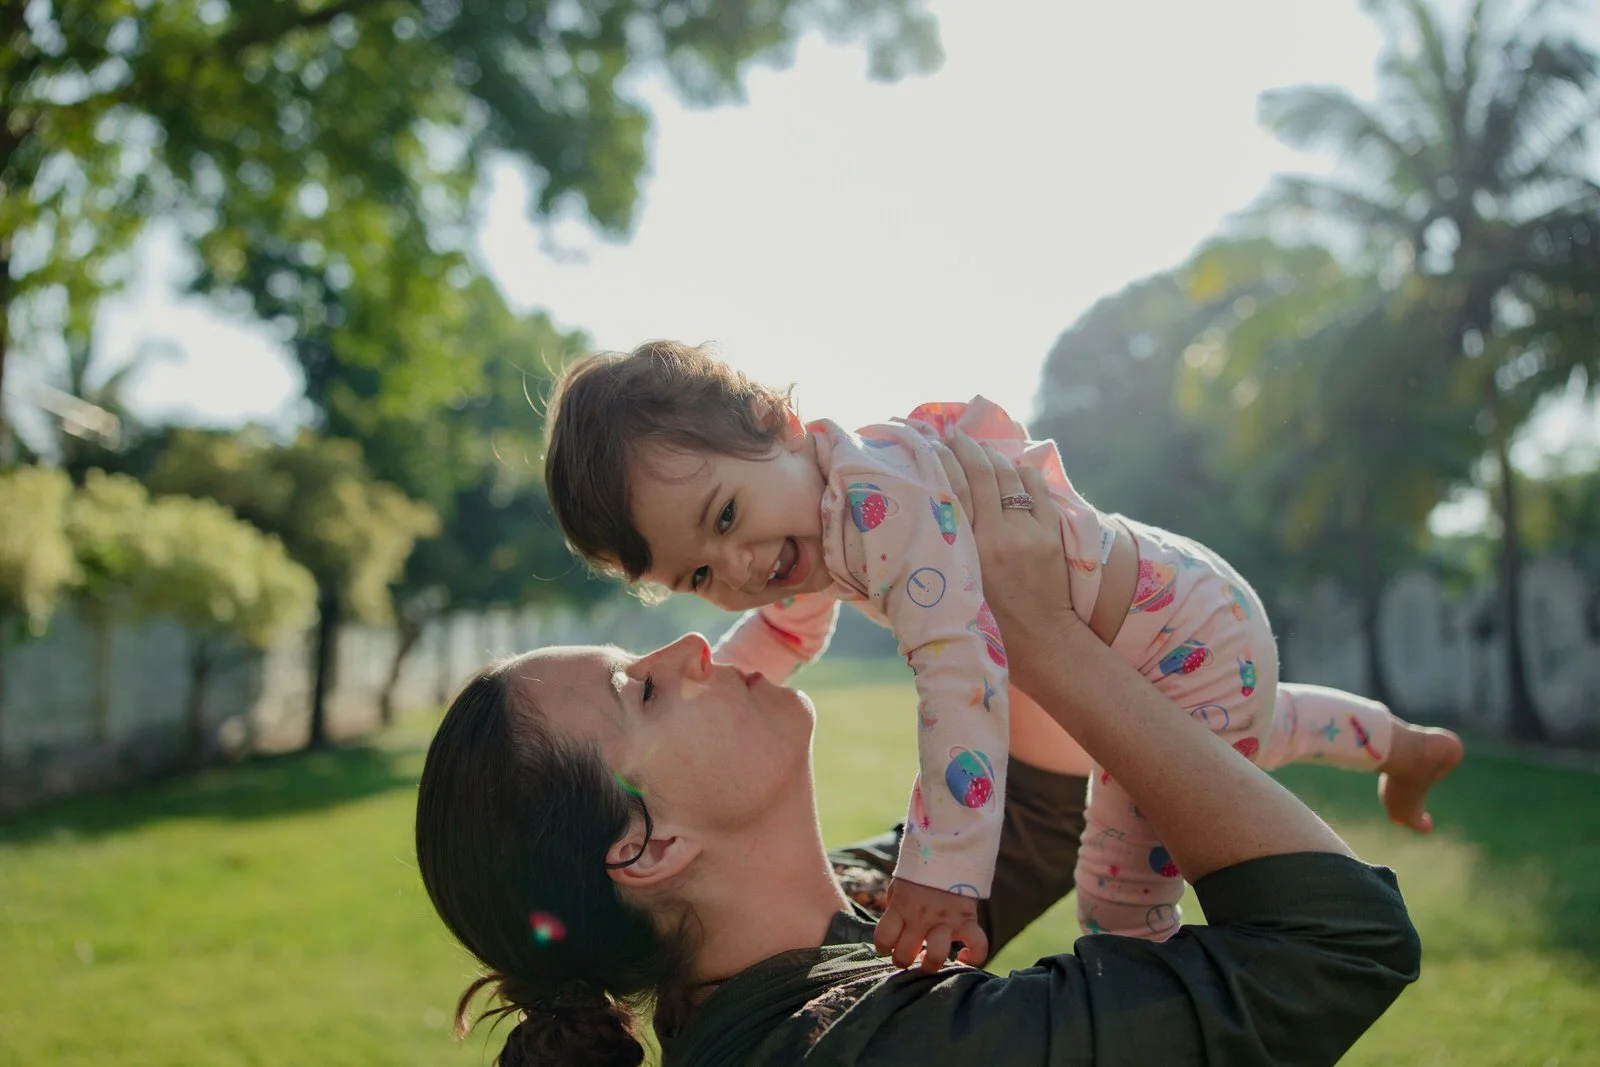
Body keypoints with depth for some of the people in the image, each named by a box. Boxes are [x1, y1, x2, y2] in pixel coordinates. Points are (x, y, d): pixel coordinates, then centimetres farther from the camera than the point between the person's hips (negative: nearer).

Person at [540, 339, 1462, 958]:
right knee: (1238, 740, 37)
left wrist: (942, 873, -47)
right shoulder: (814, 511, -4)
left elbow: (963, 667, -44)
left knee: (1121, 894, -6)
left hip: (1194, 643, -10)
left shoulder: (883, 493, -36)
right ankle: (1399, 742, 60)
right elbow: (789, 630, 16)